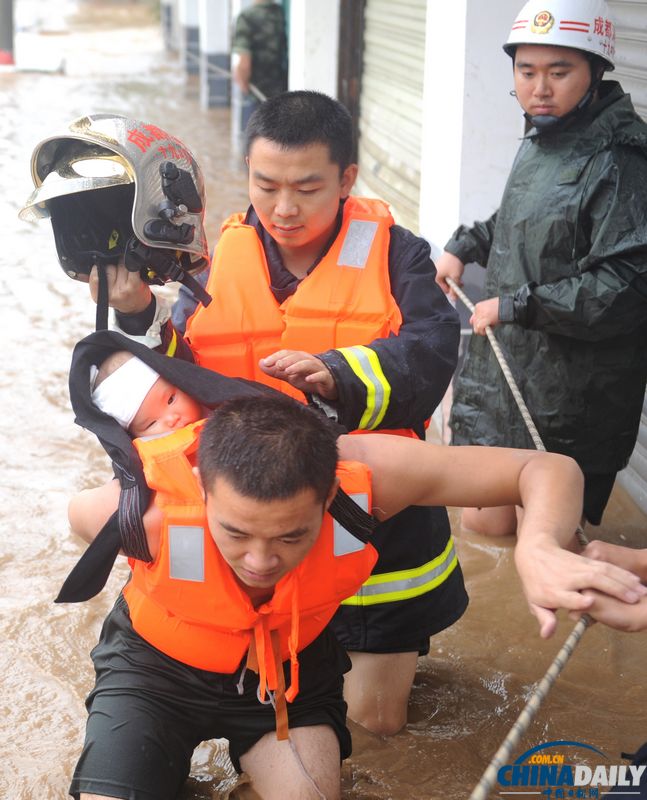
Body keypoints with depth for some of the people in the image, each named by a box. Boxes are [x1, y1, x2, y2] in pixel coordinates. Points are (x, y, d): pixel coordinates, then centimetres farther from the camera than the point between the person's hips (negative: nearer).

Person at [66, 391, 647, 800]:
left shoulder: (366, 470, -35)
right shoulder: (148, 505, -37)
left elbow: (548, 470, -30)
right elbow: (81, 513, -10)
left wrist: (538, 549, -49)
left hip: (292, 662, 1)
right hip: (160, 663, -1)